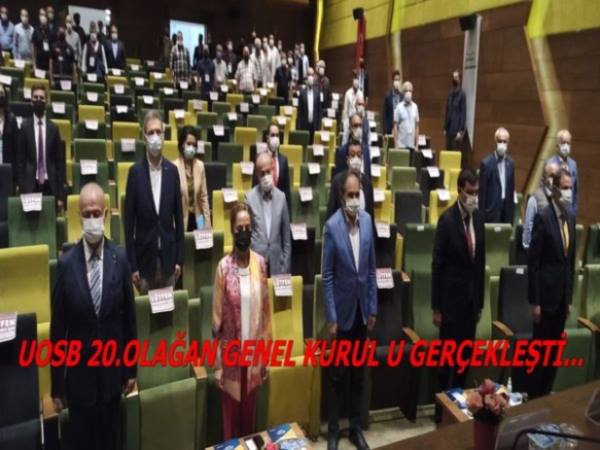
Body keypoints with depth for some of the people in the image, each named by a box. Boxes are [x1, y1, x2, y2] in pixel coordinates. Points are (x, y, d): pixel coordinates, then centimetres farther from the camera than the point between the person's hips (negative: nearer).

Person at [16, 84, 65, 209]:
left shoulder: (53, 128, 5)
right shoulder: (25, 126, 4)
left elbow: (60, 161, 5)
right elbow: (20, 160, 3)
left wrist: (61, 195, 0)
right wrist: (22, 188, -4)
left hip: (50, 185, 1)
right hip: (31, 185, -1)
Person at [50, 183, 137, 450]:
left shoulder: (120, 259, -8)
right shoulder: (66, 264, -13)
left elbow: (129, 317, -1)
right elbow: (57, 328, -7)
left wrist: (131, 369, 5)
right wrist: (57, 386, -2)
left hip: (112, 372, 1)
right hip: (78, 374, -1)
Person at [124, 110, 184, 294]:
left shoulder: (172, 170, 1)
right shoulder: (135, 171, -6)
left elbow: (178, 217, 5)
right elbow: (129, 222, -5)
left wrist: (179, 258, 2)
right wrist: (132, 265, -6)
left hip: (168, 257, 2)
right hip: (144, 258, -2)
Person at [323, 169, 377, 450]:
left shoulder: (367, 220, -1)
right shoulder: (332, 226, -16)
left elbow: (371, 269, 6)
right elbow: (327, 277, -12)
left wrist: (372, 308, 6)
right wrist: (331, 318, -12)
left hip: (362, 310, 5)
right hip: (342, 311, -4)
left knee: (358, 373, 16)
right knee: (337, 374, 9)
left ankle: (356, 427, 32)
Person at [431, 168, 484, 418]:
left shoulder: (479, 218, 5)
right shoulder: (447, 219, -14)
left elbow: (481, 262, 11)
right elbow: (437, 265, -12)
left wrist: (480, 302, 12)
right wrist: (436, 307, -11)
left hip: (471, 299, 6)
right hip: (452, 298, -6)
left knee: (465, 356, 14)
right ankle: (441, 408, 19)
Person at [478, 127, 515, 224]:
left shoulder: (510, 162, 8)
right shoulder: (487, 163, -9)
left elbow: (511, 189, 14)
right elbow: (482, 192, -8)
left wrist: (512, 212, 12)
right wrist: (482, 215, -9)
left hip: (506, 208, 5)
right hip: (492, 209, -5)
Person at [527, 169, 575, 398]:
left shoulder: (571, 217, 8)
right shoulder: (543, 217, -13)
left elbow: (571, 259, 13)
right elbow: (532, 262, -14)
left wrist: (570, 297, 12)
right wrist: (534, 301, -14)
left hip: (563, 294, 7)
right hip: (547, 293, -6)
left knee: (554, 349, 14)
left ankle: (546, 394, 27)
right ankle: (534, 396, 18)